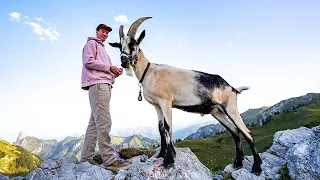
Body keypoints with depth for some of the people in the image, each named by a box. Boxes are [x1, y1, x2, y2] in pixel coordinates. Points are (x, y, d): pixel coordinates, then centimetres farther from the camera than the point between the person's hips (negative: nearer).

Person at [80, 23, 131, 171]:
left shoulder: (102, 49, 33)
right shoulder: (91, 43, 8)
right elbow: (88, 61, -10)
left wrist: (115, 72, 8)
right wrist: (109, 67, -9)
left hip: (104, 85, 10)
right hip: (98, 85, -10)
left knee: (94, 123, 6)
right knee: (104, 123, -17)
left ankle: (86, 157, 10)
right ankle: (109, 160, -19)